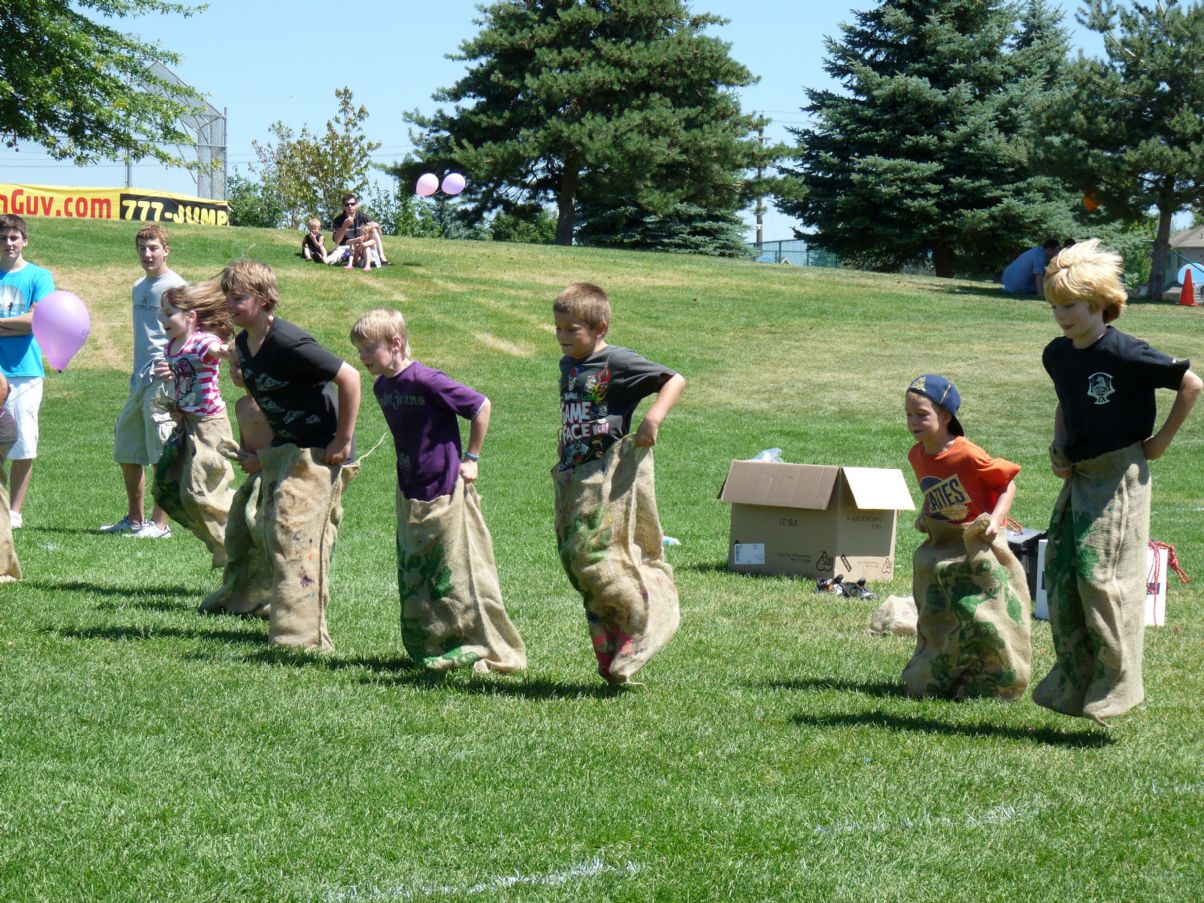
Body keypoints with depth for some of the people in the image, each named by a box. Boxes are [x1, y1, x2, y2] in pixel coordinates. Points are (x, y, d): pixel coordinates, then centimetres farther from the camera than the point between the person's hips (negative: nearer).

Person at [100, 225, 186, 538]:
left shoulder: (175, 286, -8)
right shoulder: (139, 287, 18)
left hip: (162, 379, -9)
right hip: (140, 380, 9)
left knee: (162, 453, -6)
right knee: (126, 448, 14)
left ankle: (160, 524, -3)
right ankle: (134, 519, 25)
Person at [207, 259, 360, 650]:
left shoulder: (288, 342, -22)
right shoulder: (243, 344, 7)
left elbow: (349, 378, -22)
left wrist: (343, 441, -18)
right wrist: (263, 454, 17)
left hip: (318, 451, -10)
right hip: (284, 448, 10)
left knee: (293, 535, -13)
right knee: (274, 532, 10)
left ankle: (303, 636, -11)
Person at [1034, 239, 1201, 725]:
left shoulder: (1125, 354, -17)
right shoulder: (1057, 355, 6)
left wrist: (1161, 441, -8)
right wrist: (1059, 451, 10)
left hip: (1120, 477, -8)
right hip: (1079, 478, 8)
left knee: (1103, 577, -10)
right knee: (1060, 576, 6)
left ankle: (1117, 681, 2)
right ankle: (1072, 681, 16)